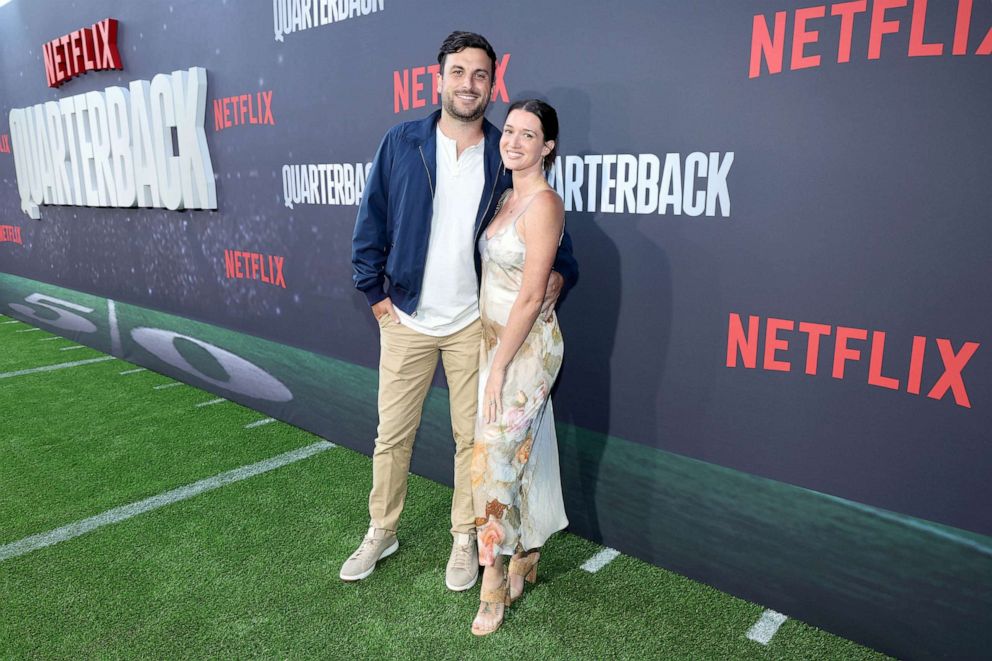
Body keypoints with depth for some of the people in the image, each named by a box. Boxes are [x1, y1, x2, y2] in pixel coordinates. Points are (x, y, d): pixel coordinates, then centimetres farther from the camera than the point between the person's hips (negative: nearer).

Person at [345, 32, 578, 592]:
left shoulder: (506, 154, -1)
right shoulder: (402, 144, -1)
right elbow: (371, 222, 3)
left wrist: (560, 271, -9)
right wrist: (375, 292, 0)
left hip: (474, 323, 0)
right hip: (405, 317, 1)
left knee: (472, 436, 9)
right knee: (393, 433, 11)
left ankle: (465, 538, 28)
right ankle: (382, 532, 31)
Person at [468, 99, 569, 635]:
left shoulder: (543, 204, -17)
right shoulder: (508, 197, 11)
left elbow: (530, 298, -20)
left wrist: (498, 369, -17)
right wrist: (494, 360, 14)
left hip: (526, 346, -8)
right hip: (496, 340, 8)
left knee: (493, 458, -5)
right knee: (521, 452, 16)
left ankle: (495, 584, 11)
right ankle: (526, 556, 33)